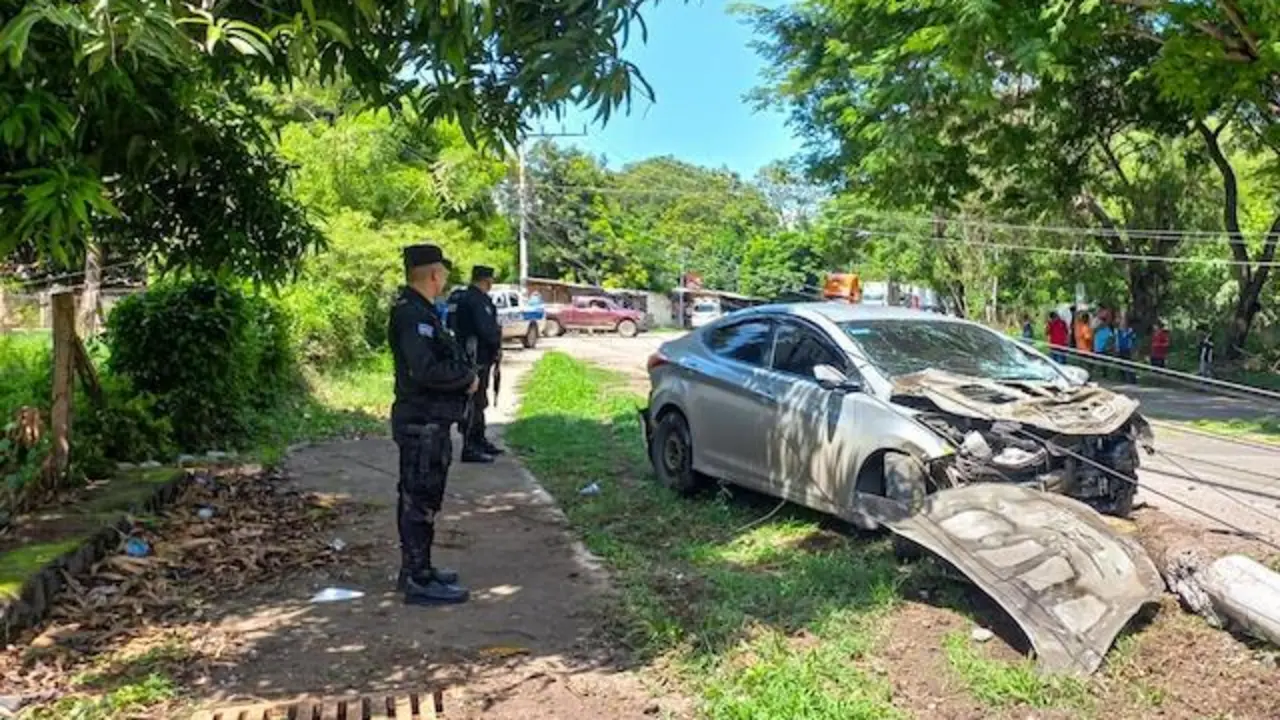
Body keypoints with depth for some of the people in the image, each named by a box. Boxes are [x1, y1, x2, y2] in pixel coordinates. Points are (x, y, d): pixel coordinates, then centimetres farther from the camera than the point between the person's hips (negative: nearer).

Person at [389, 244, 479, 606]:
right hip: (423, 424, -11)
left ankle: (415, 568, 30)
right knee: (421, 501, -3)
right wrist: (467, 378, -15)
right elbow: (426, 370, -29)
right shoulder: (414, 316, -20)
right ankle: (419, 581, 5)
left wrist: (463, 373, 5)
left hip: (424, 422, 11)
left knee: (416, 498, 18)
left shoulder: (418, 311, 14)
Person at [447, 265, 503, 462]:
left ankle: (479, 441, 30)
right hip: (476, 359, -10)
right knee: (474, 403, -6)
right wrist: (497, 340, -4)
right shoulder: (479, 300, -17)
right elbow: (487, 330, -25)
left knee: (478, 401, 19)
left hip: (466, 356, 10)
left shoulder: (460, 298, 14)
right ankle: (469, 448, -3)